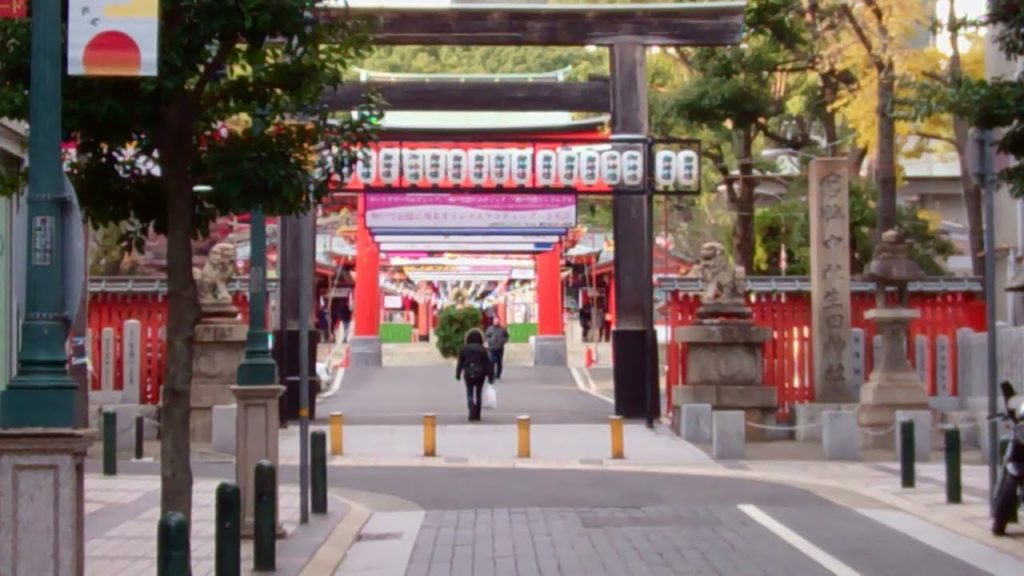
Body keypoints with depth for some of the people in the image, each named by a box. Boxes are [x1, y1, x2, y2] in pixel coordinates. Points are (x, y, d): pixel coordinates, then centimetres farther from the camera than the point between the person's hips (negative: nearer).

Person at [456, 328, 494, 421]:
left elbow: (460, 362, 3)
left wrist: (458, 374, 13)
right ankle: (477, 415, 14)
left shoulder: (464, 348, -1)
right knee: (478, 394, 12)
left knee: (470, 394, 4)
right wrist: (490, 376, 1)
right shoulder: (482, 349, -3)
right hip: (480, 374, 0)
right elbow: (488, 363, -3)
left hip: (468, 374, 0)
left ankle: (472, 414, -15)